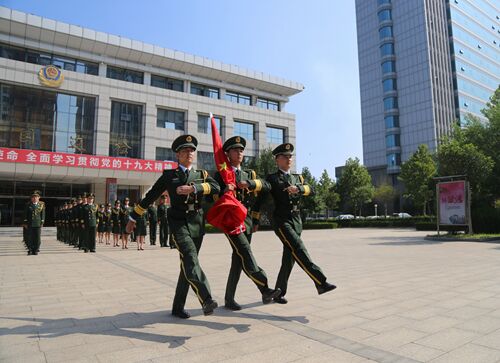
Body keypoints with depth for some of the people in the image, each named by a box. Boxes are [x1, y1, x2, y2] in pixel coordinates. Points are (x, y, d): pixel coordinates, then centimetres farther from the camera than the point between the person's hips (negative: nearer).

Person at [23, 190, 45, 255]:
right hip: (30, 224, 1)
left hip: (38, 224, -1)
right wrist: (25, 223, 1)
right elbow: (26, 214, 7)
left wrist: (42, 223, -1)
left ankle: (36, 250, 9)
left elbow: (43, 214, 4)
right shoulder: (28, 205, 7)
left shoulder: (41, 205, 5)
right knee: (30, 238, 1)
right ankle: (30, 250, 11)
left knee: (37, 237, 1)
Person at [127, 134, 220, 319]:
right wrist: (133, 217, 15)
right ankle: (207, 300, -36)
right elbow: (150, 196, 12)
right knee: (190, 259, -25)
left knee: (188, 265, 7)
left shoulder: (202, 174, 13)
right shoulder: (169, 175, 8)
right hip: (178, 222, -3)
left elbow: (215, 187, -7)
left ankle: (178, 307, 20)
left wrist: (192, 188, -20)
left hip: (197, 223, 3)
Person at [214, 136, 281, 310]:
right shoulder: (221, 174, 5)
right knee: (246, 253, -21)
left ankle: (229, 299, 17)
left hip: (247, 220, 5)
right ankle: (265, 290, -22)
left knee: (238, 260, 7)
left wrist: (249, 183, -14)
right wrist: (224, 191, -21)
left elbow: (267, 186, 2)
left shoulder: (249, 175, 18)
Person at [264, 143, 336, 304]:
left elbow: (311, 190, 0)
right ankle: (321, 283, -29)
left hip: (297, 221, 5)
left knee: (289, 258, 7)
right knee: (299, 249, -23)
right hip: (281, 221, -5)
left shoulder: (298, 178, 19)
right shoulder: (271, 178, 5)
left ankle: (279, 293, 19)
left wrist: (298, 188, -21)